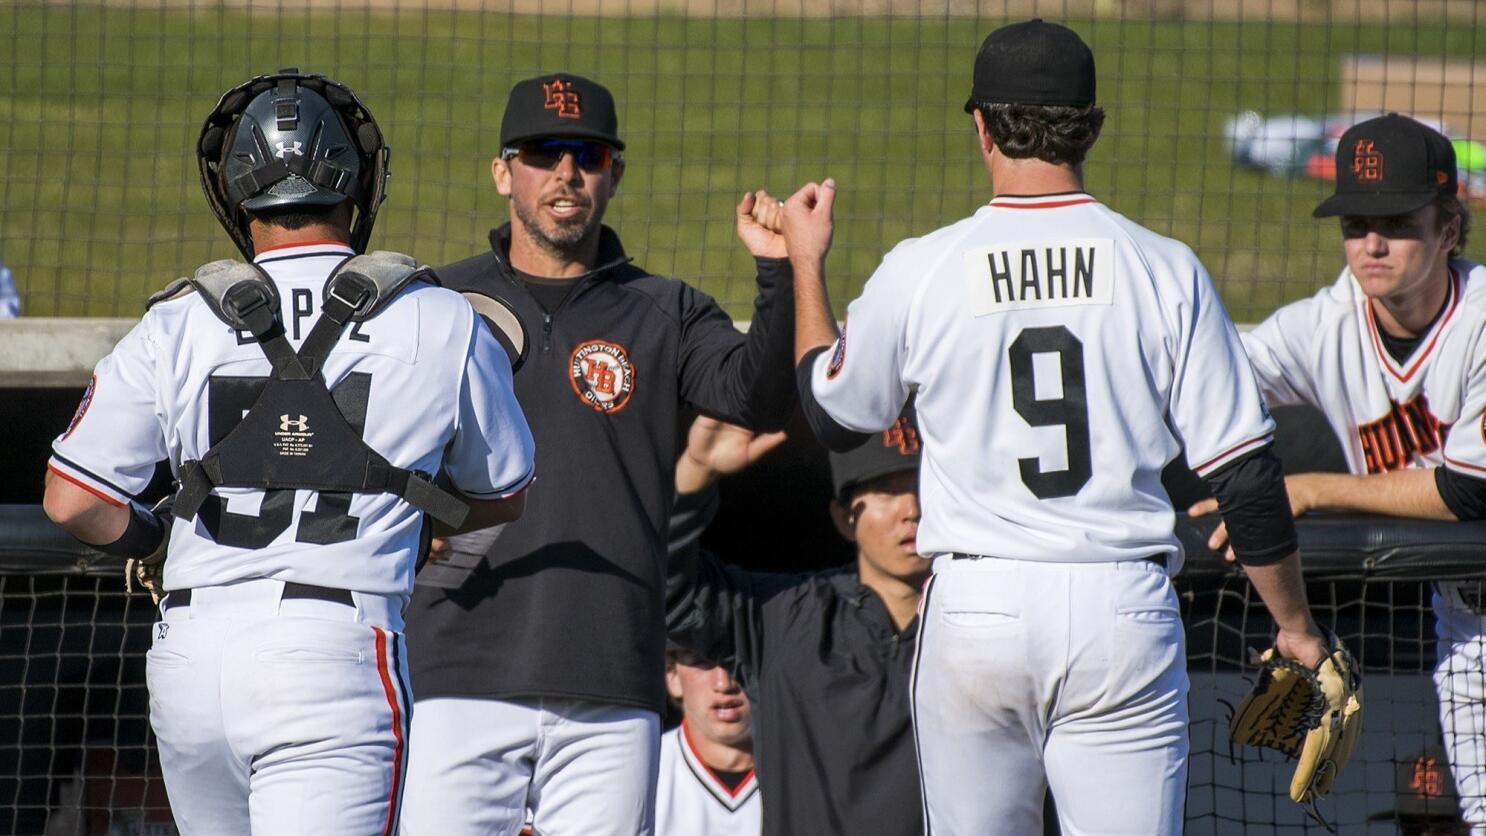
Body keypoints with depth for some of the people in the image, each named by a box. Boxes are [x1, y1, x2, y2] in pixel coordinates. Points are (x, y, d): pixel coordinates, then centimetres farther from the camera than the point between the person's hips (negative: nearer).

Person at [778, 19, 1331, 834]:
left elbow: (832, 413, 17)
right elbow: (1244, 474, -1)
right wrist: (1296, 626, 11)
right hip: (1123, 612, -1)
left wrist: (806, 264, 31)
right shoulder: (1165, 270, -2)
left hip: (974, 606, 1)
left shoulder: (919, 271, -1)